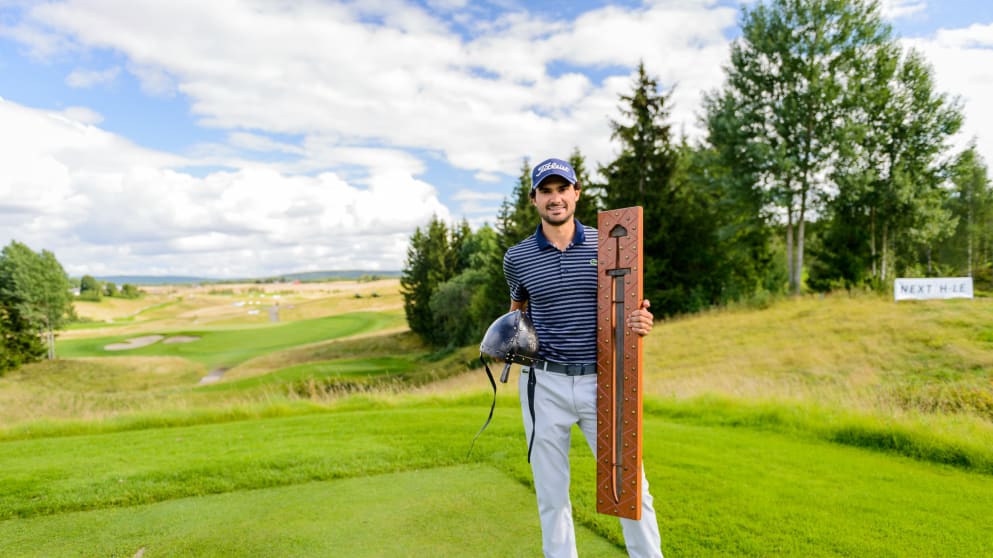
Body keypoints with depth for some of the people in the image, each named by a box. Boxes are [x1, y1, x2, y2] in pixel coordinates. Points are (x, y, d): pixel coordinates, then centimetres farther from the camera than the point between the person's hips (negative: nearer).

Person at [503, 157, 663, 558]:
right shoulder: (517, 257, 2)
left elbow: (625, 306, 7)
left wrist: (640, 322, -16)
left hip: (600, 381, 0)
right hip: (544, 385, 1)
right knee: (551, 495, 10)